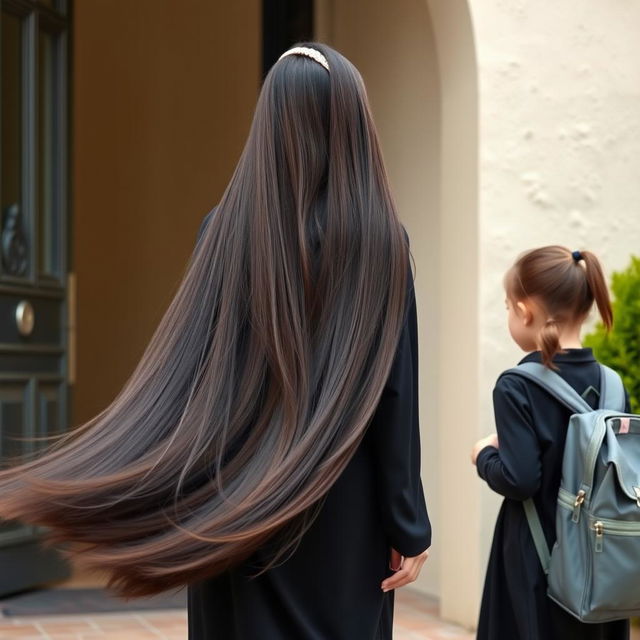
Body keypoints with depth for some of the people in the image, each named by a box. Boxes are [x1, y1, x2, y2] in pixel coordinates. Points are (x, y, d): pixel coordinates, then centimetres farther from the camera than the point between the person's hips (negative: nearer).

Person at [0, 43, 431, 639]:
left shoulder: (226, 229, -3)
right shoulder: (382, 240, -7)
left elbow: (182, 372, -5)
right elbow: (395, 396, -8)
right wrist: (408, 526, -3)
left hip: (240, 504, 2)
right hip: (345, 511, -1)